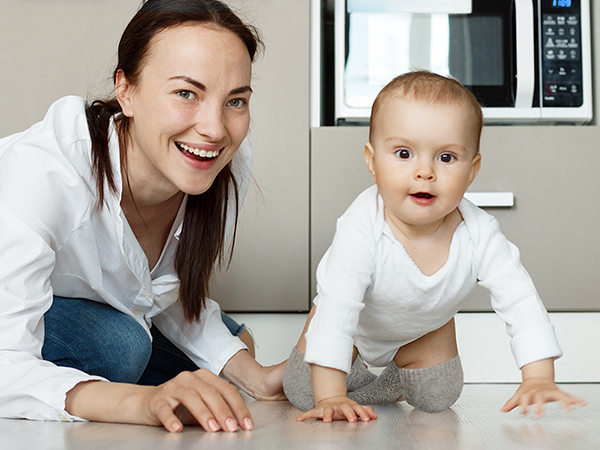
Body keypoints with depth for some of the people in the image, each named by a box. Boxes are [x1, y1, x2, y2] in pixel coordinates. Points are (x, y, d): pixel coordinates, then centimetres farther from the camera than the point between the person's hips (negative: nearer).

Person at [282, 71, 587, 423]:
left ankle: (390, 386, 29)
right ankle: (354, 375, 23)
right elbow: (335, 311, -44)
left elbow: (522, 301, -28)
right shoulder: (362, 229, -43)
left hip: (425, 328, 3)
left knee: (439, 398, -1)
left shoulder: (479, 234, -34)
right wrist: (330, 397, -48)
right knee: (302, 392, -8)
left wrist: (539, 380, -37)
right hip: (356, 321, -2)